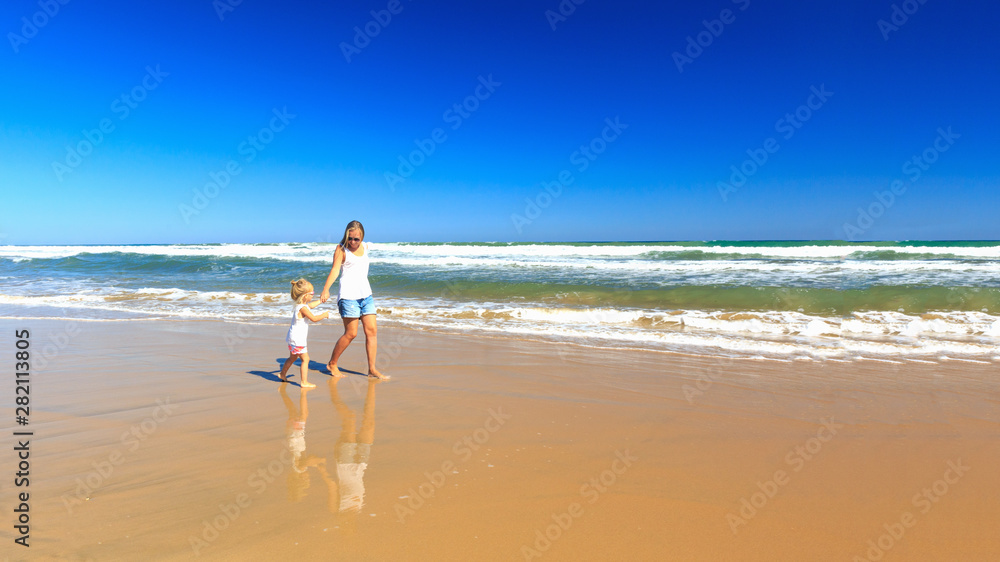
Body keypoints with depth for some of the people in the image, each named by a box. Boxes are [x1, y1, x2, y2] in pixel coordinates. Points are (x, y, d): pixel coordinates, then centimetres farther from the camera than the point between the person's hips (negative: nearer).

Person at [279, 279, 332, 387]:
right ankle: (304, 382, -6)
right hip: (297, 338, -11)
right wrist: (324, 315, -9)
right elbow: (314, 318, -24)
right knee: (305, 359, -7)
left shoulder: (302, 304, 7)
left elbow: (311, 305, 28)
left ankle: (282, 374, 43)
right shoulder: (302, 308, -23)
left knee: (292, 357, 27)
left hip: (294, 337, 11)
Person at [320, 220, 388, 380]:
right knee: (351, 333, -4)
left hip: (366, 294, 6)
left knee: (372, 331, 0)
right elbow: (335, 269, -15)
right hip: (348, 295, -6)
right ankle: (332, 364, 17)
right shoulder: (341, 249, -4)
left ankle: (372, 369, 7)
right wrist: (326, 289, -27)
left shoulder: (366, 247, 13)